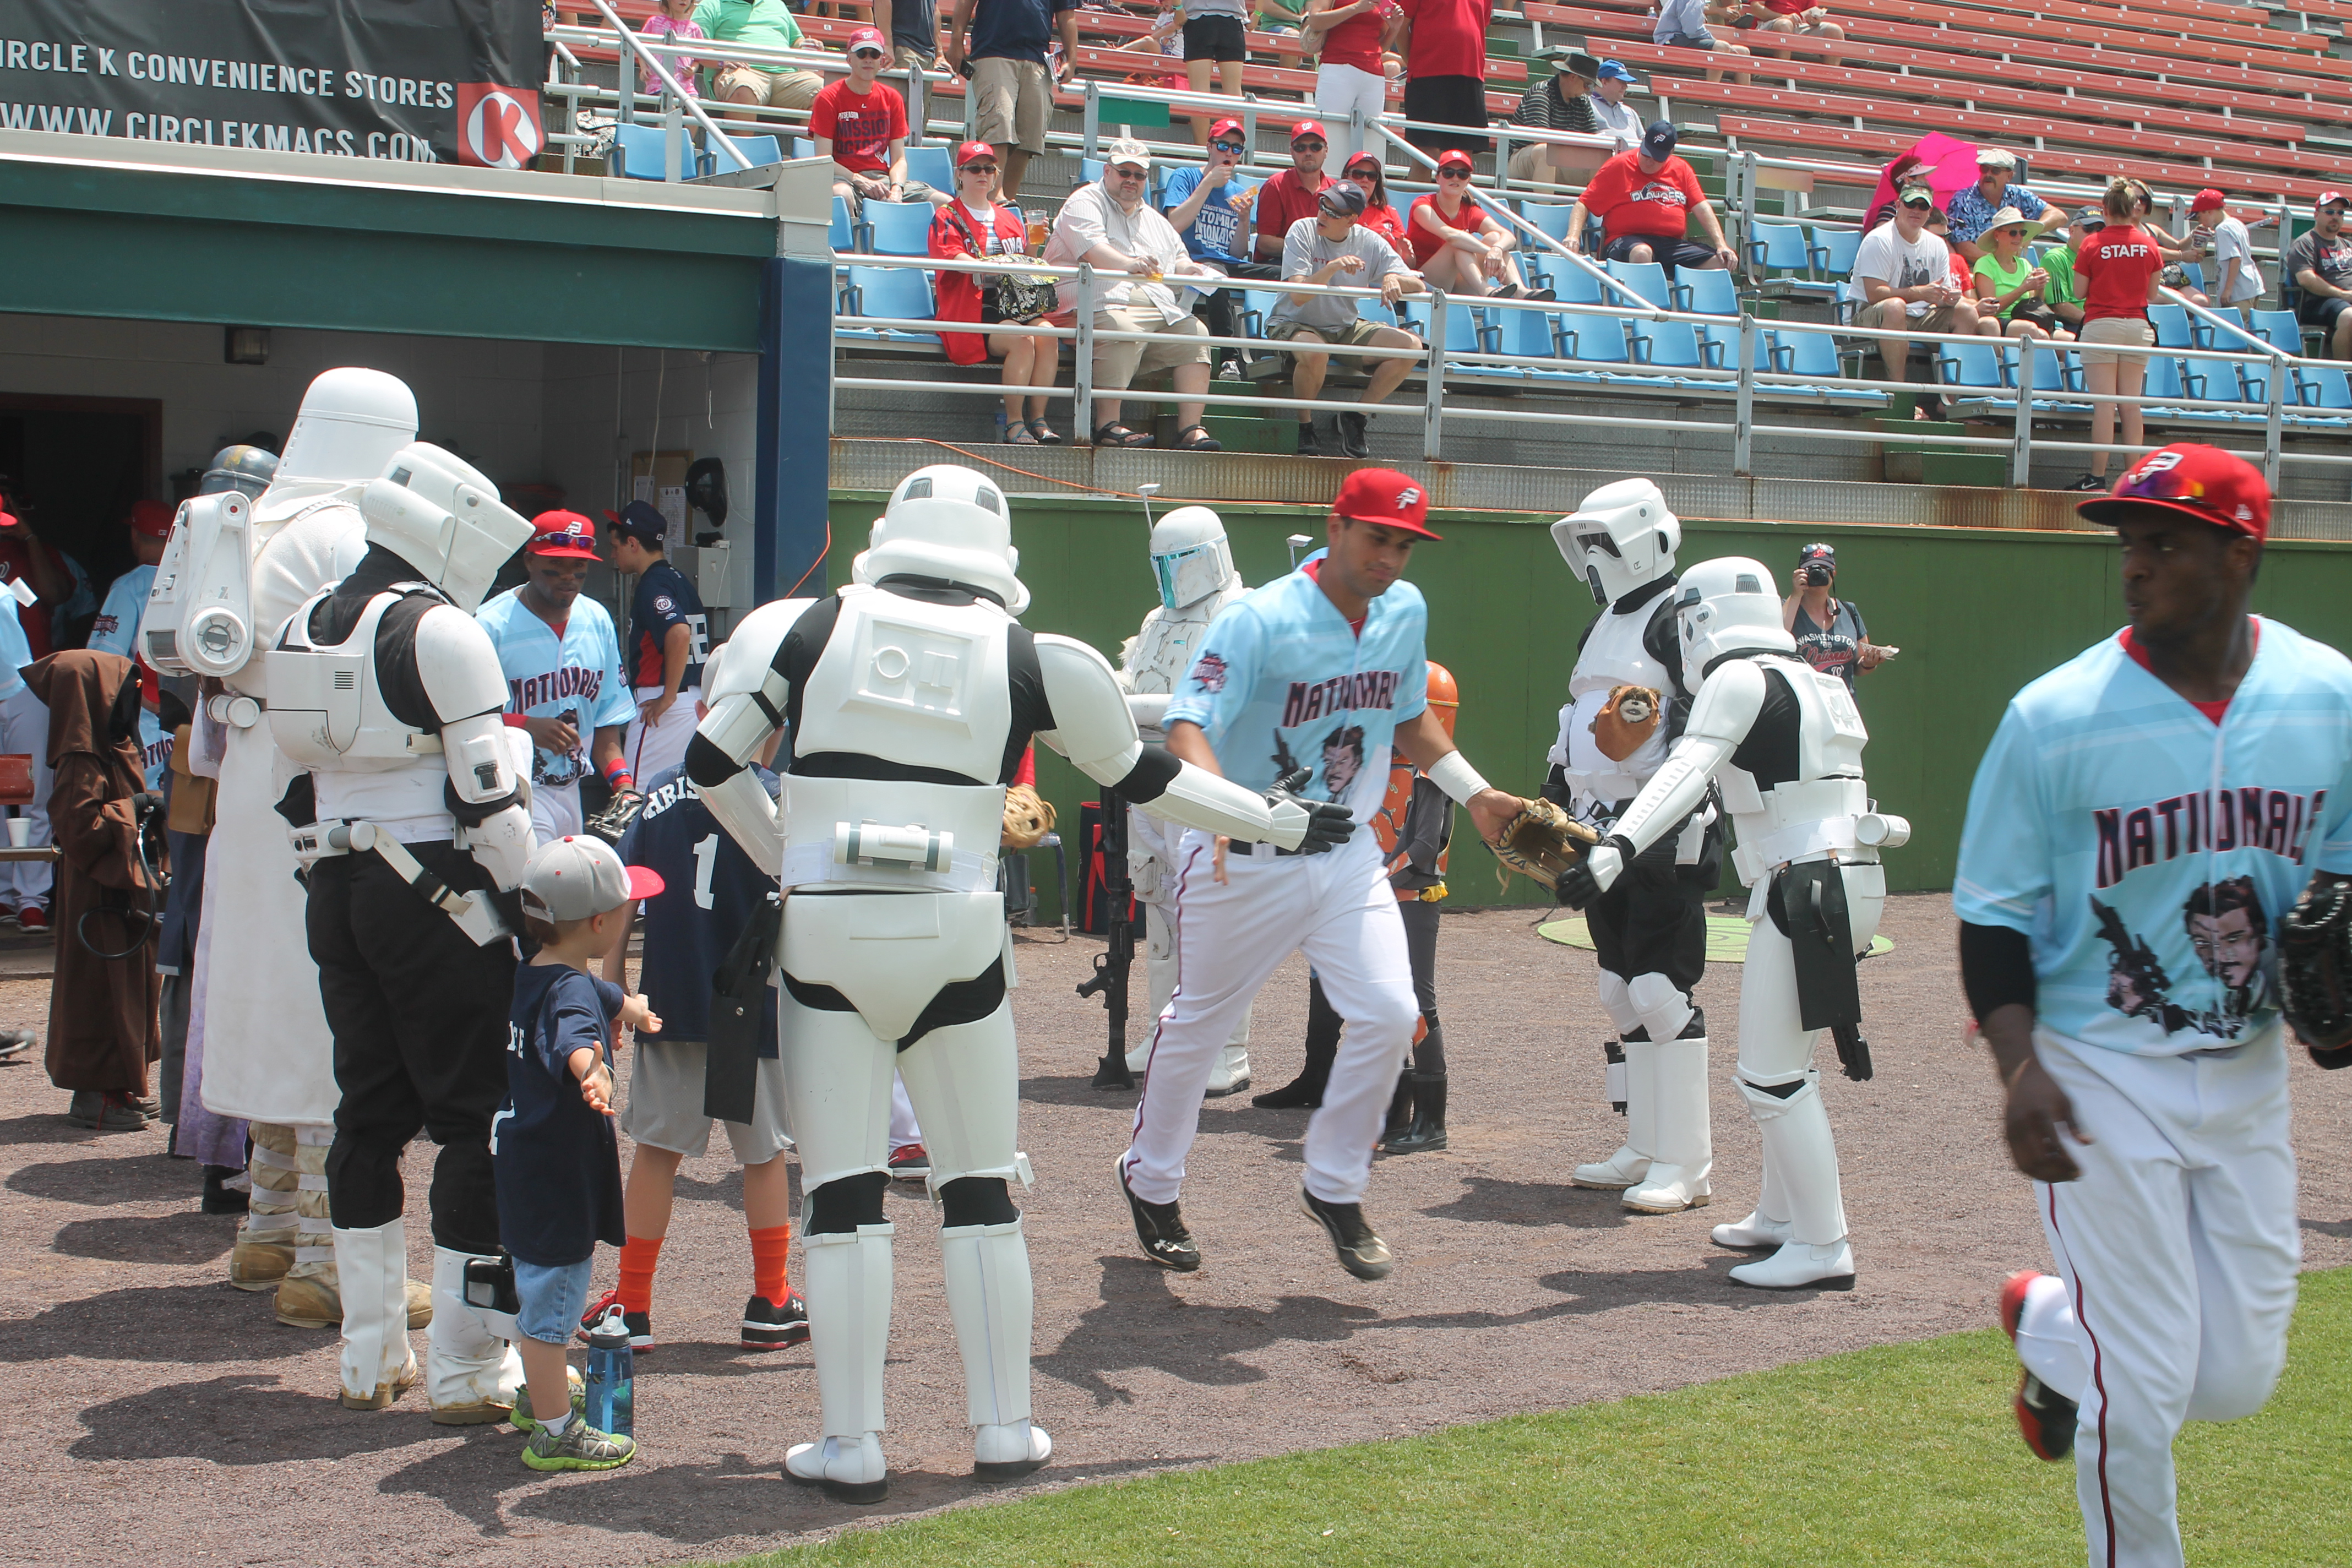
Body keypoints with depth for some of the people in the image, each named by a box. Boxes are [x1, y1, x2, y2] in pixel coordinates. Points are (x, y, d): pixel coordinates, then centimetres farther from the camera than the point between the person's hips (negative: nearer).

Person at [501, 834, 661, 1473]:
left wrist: (636, 1011, 48)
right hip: (557, 1174, -11)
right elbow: (577, 1037, -49)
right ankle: (554, 1432, 5)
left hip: (526, 1158, 11)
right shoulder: (569, 990, -24)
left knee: (540, 1288, 26)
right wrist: (593, 1071, -68)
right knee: (552, 1296, -2)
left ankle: (542, 1395, 43)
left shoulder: (534, 976, 9)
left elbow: (609, 998, 31)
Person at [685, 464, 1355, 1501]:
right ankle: (1004, 1429, 19)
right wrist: (1286, 822, 28)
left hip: (824, 938, 0)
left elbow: (712, 764, 4)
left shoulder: (810, 628, 5)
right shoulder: (1027, 660, 5)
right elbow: (1141, 779, 15)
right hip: (954, 940, 0)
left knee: (843, 1196, 5)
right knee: (979, 1190, 14)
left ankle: (851, 1446, 7)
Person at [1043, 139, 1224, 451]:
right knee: (1122, 331, -37)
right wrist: (1128, 264, -33)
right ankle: (1108, 425, -38)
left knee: (1195, 334, -15)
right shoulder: (1085, 203, 6)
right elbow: (1091, 248, -13)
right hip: (1110, 301, -7)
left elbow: (1179, 259, 29)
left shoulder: (1155, 220, 30)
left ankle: (1190, 428, -19)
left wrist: (1188, 270, 2)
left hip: (1162, 307, 7)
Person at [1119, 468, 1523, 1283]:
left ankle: (1334, 1189, 12)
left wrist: (1475, 795, 16)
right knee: (1197, 1024, 9)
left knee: (1389, 1015, -8)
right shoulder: (1261, 621, -21)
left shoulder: (1406, 613, 1)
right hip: (1247, 862, -5)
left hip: (1350, 856, 5)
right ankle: (1150, 1185, 31)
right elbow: (1188, 728, -31)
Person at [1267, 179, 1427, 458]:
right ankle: (1304, 425, -13)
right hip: (1295, 324, -5)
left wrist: (1394, 279, -27)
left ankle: (1356, 417, -2)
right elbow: (1298, 296, -22)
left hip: (1347, 328, 5)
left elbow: (1417, 286, -4)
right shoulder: (1303, 231, -12)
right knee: (1314, 353, -40)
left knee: (1411, 346, -15)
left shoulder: (1370, 244, -2)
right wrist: (1332, 268, -37)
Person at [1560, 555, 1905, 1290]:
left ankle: (1823, 1247, -5)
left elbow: (1686, 774, -23)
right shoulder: (1806, 681, 18)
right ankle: (1782, 1216, 32)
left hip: (1805, 890, -10)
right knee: (1780, 1060, 21)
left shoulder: (1741, 680, -10)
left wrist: (1614, 849, -33)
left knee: (1772, 1073, -7)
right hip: (1846, 881, 10)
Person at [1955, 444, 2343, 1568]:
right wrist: (2017, 1063, -21)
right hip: (2102, 1079, -4)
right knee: (2140, 1389, -2)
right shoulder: (2057, 717, -12)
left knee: (2237, 1378, 10)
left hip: (2249, 1074, 4)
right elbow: (1993, 913, -6)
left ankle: (2048, 1325, 38)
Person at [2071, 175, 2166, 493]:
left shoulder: (2093, 245, -7)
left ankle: (2098, 476, -7)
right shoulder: (2149, 246, 2)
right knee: (2132, 403, 6)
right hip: (2138, 326, 3)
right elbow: (2152, 294, 7)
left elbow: (2080, 292, -3)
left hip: (2101, 325, -3)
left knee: (2104, 404, -5)